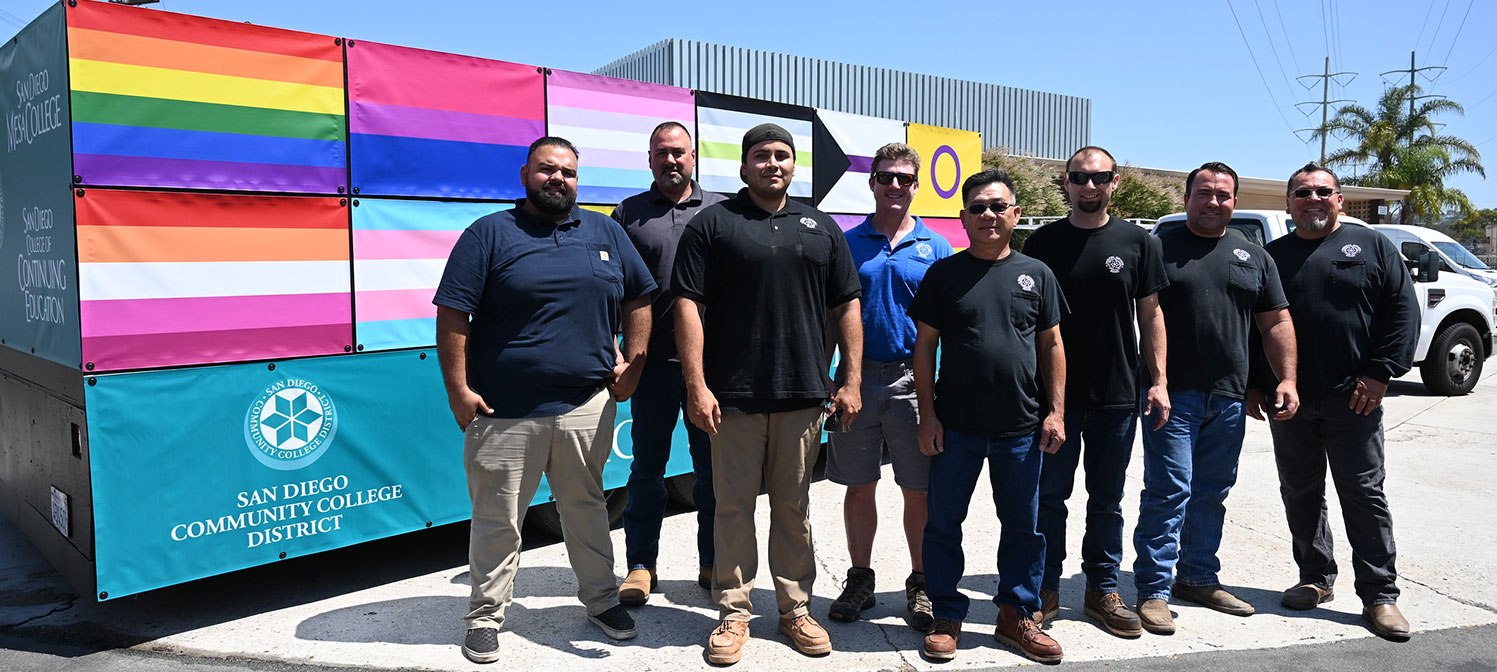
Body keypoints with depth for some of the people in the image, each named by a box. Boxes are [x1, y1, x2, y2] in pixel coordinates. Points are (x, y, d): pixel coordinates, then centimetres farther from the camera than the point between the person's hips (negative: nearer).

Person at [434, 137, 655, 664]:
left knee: (586, 508, 16)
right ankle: (486, 616, 23)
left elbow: (637, 300, 17)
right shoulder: (489, 235, -1)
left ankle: (602, 600, 32)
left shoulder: (606, 233, 10)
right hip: (503, 412, -3)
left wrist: (632, 362, 7)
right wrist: (458, 390, -10)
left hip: (586, 407, 3)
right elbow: (452, 315, -5)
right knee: (497, 519, 7)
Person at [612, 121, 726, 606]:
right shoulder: (629, 214, 8)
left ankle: (713, 564, 22)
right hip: (653, 361, 0)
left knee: (713, 466, 9)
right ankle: (640, 566, 19)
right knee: (647, 466, 8)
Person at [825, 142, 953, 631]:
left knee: (919, 490, 5)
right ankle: (860, 578, 23)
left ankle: (921, 584, 20)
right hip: (857, 377, 1)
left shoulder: (935, 248, 4)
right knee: (859, 486, 9)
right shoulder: (848, 243, 5)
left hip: (914, 380, 0)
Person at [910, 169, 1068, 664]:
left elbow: (1052, 346, 8)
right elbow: (925, 346, 1)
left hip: (1021, 429, 2)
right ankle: (947, 618, 20)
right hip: (955, 427, -1)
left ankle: (1016, 615, 27)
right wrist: (928, 415, -4)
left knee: (1023, 525, 11)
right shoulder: (944, 274, 1)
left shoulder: (1036, 275, 6)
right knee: (944, 523, 6)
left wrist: (1056, 411, 1)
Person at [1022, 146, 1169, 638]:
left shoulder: (1136, 242, 4)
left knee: (1107, 499, 12)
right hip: (1055, 392, -1)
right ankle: (1046, 590, 17)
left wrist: (1159, 381, 0)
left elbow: (1150, 315, 6)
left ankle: (1103, 591, 23)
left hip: (1117, 395, 1)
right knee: (1049, 496, 5)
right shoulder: (1043, 243, 2)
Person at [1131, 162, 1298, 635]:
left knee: (1211, 493, 13)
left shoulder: (1254, 257, 14)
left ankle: (1199, 578, 26)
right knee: (1169, 491, -6)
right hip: (1173, 395, -5)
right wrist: (1152, 383, -12)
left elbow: (1276, 323, 15)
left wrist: (1287, 380, 4)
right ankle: (1154, 590, 1)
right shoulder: (1160, 249, 1)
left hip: (1229, 399, 5)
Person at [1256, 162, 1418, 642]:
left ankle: (1380, 594, 8)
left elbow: (1404, 310, -1)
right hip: (1288, 403, 3)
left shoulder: (1371, 246, 5)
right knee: (1300, 493, 9)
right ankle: (1316, 579, 23)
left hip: (1353, 399, -2)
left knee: (1364, 494, 1)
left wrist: (1380, 373, -9)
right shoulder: (1271, 256, 10)